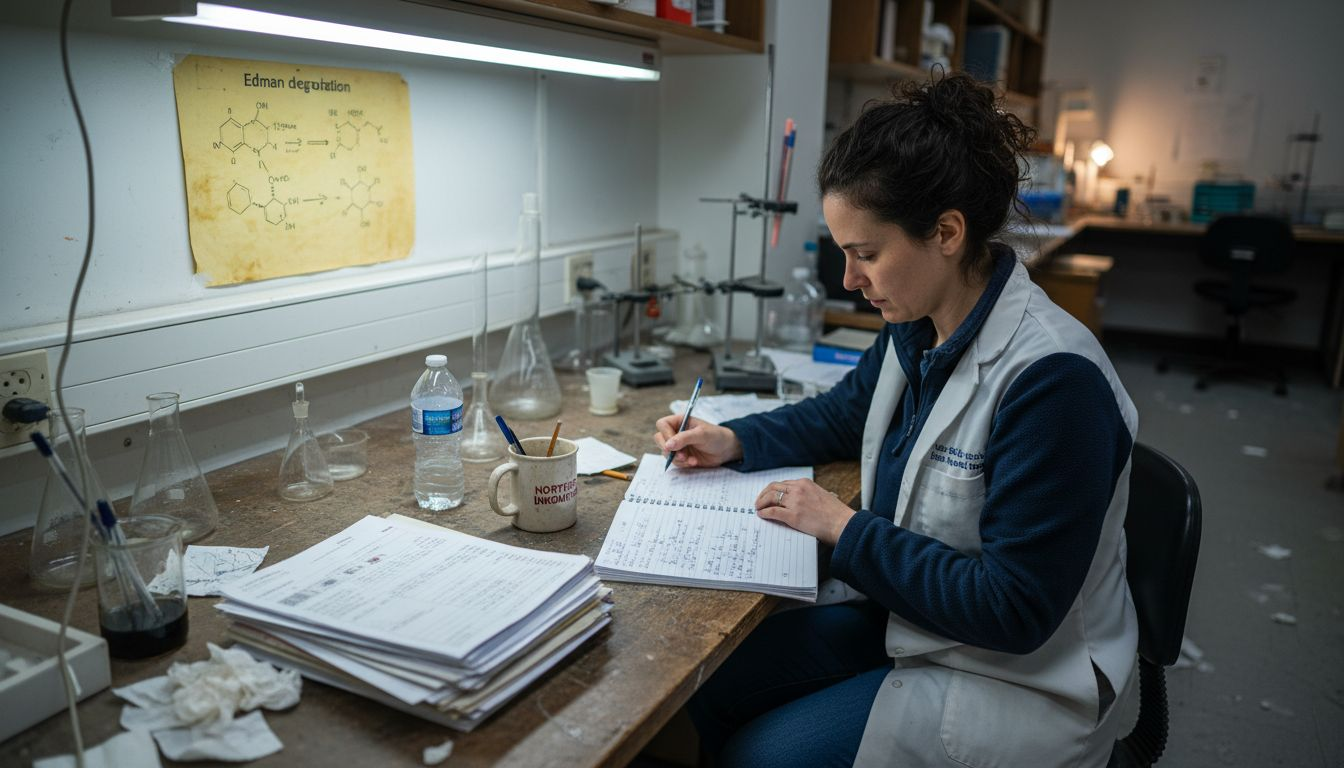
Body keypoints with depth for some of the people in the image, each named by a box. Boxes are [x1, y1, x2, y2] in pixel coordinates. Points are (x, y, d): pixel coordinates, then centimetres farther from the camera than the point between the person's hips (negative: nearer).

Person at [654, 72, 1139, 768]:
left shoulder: (1053, 380, -29)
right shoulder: (914, 330, -4)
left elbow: (1014, 609, -26)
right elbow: (843, 412, 18)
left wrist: (845, 528, -22)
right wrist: (732, 441, 1)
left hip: (1018, 677, -7)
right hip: (901, 609, 7)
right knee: (708, 690, 0)